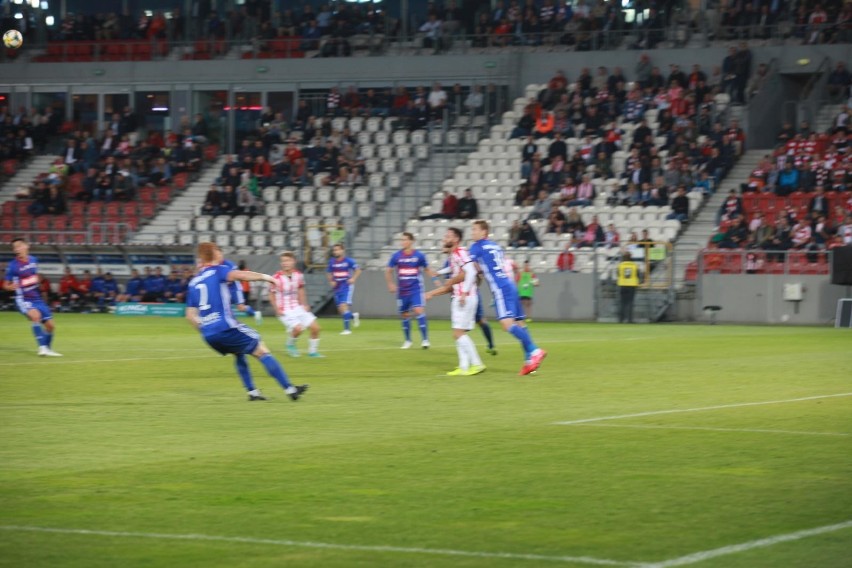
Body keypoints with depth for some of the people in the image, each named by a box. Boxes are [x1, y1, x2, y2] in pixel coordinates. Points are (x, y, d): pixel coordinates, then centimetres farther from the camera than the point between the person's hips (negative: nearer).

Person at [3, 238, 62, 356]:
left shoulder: (33, 260, 1)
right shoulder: (13, 266, -12)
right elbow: (5, 285, -5)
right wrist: (11, 287, -25)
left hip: (37, 299, 6)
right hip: (23, 299, -6)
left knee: (50, 326, 6)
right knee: (36, 316, -34)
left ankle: (47, 349, 30)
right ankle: (42, 348, -35)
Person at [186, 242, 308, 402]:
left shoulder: (194, 282, 17)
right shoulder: (218, 271, 0)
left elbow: (190, 315, 15)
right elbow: (239, 275, -22)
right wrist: (264, 277, -15)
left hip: (208, 334, 7)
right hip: (225, 327, -7)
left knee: (239, 353, 30)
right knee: (261, 351, 1)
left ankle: (252, 391, 24)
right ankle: (290, 389, -3)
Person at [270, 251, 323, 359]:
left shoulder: (299, 275, -2)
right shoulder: (276, 278, -16)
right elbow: (271, 295, -7)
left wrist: (304, 304, 6)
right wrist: (277, 309, -16)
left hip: (297, 308, 6)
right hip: (284, 311, -6)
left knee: (315, 328, 1)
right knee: (298, 328, -26)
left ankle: (312, 351, 20)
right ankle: (290, 345, 6)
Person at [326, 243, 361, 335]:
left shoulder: (348, 261, -8)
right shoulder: (332, 262, 5)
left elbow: (358, 270, -1)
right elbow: (329, 273, 18)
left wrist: (353, 279, -16)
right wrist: (331, 281, 1)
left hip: (346, 286, -6)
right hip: (337, 287, 6)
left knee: (344, 306, -18)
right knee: (340, 309, 5)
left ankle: (347, 328, -13)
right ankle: (353, 315, 35)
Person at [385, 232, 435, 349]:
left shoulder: (419, 256, -3)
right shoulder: (396, 256, 0)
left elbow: (427, 269, 10)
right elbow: (388, 271, 12)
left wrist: (435, 277, -4)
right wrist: (390, 284, 1)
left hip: (416, 289, -3)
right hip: (402, 290, 3)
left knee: (418, 311, -18)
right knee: (404, 315, 8)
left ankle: (425, 339, -14)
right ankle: (407, 340, 24)